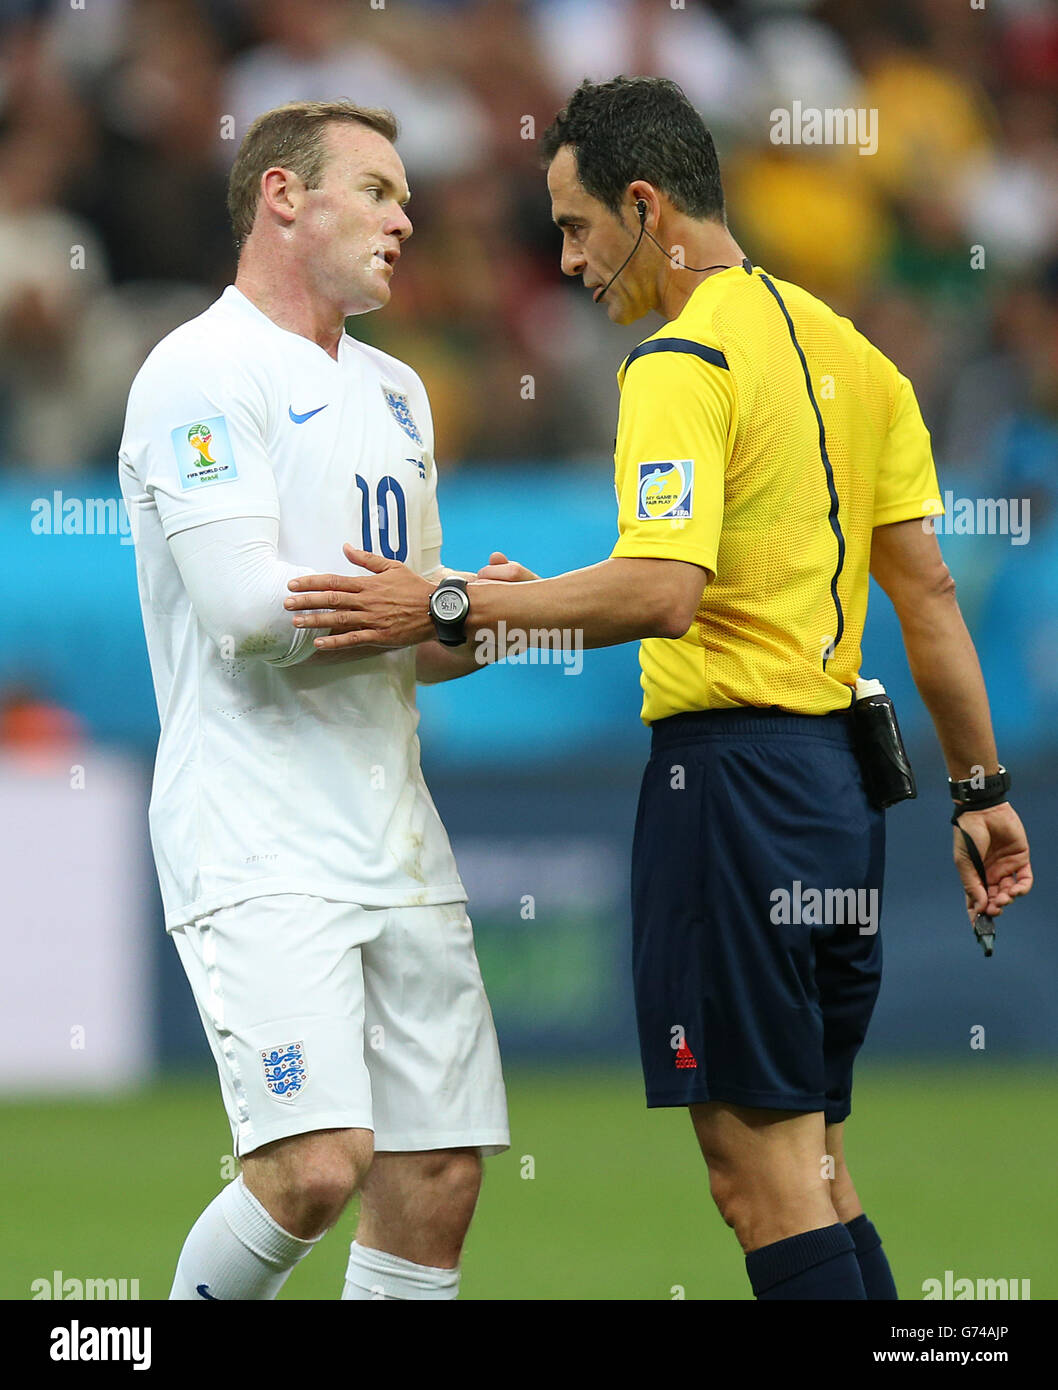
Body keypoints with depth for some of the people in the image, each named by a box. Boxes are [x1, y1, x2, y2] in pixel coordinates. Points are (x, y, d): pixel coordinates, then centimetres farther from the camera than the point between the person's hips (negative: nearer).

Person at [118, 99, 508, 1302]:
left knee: (437, 1179, 2)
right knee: (315, 1163, -20)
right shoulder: (202, 371, -8)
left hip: (396, 841, 8)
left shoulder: (395, 392, 19)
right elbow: (248, 606, -19)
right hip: (260, 838, -8)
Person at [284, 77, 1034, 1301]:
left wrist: (451, 610, -20)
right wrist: (979, 788, 18)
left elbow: (662, 592, -25)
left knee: (762, 1170, -5)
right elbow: (926, 587, 15)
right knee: (809, 1158, 14)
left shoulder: (684, 362, -12)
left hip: (731, 769, -9)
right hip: (837, 778, 9)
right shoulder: (840, 345, 14)